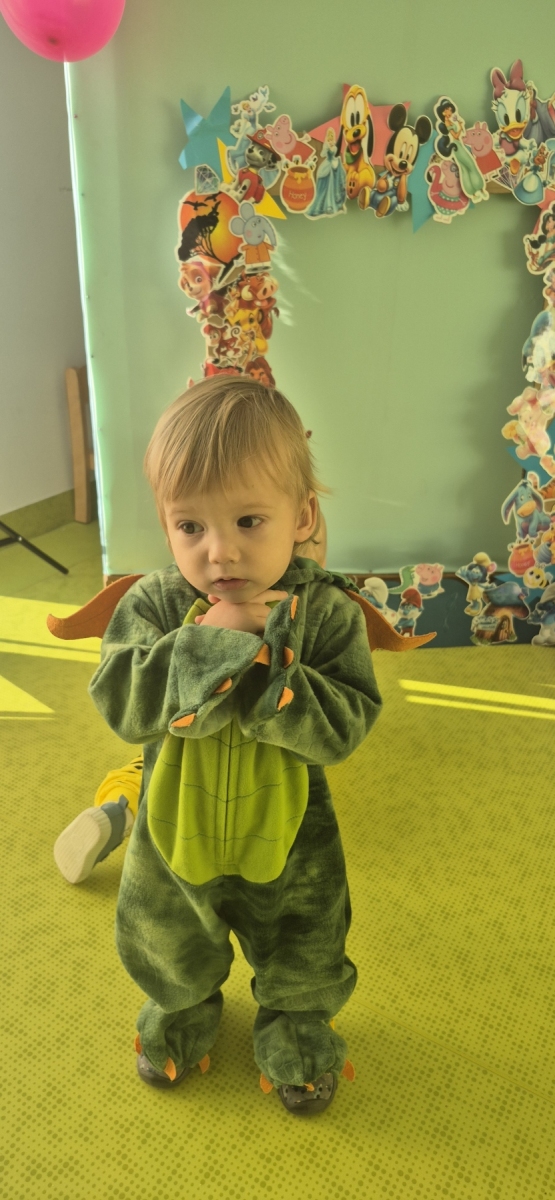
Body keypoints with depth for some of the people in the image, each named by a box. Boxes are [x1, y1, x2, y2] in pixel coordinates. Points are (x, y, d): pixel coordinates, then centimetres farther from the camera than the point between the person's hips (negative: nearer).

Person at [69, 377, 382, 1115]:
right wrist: (209, 644, -39)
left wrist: (272, 669, -41)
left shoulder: (326, 611, -23)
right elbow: (118, 701, -26)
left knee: (303, 962, 25)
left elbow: (346, 726, -24)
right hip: (175, 832, 2)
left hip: (287, 838, -1)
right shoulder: (154, 602, -20)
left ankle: (298, 1032, 58)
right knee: (167, 951, 29)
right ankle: (180, 1013, 63)